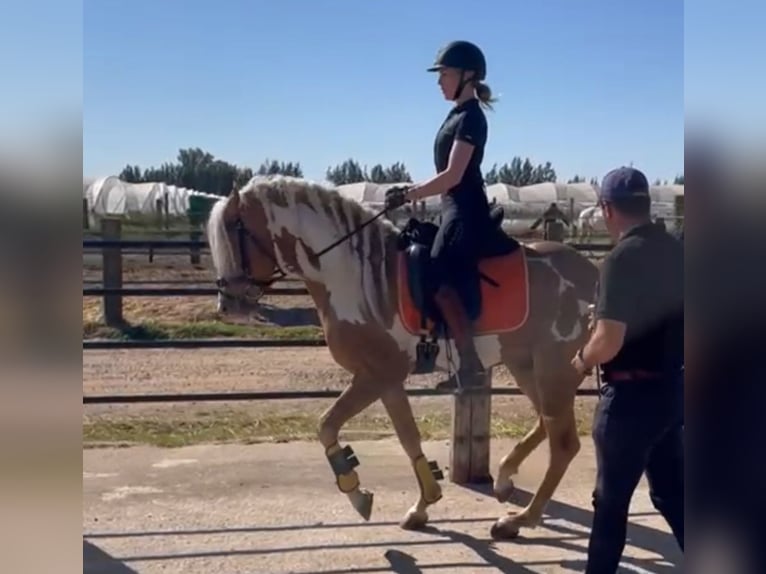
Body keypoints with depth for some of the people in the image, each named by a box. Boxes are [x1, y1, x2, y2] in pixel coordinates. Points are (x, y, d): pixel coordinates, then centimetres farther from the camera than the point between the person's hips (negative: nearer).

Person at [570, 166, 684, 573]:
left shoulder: (622, 259, -19)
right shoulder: (676, 251, 5)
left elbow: (609, 341, -24)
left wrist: (582, 360, -5)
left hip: (632, 393, -8)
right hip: (673, 387, 8)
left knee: (611, 498, 8)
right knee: (671, 491, 19)